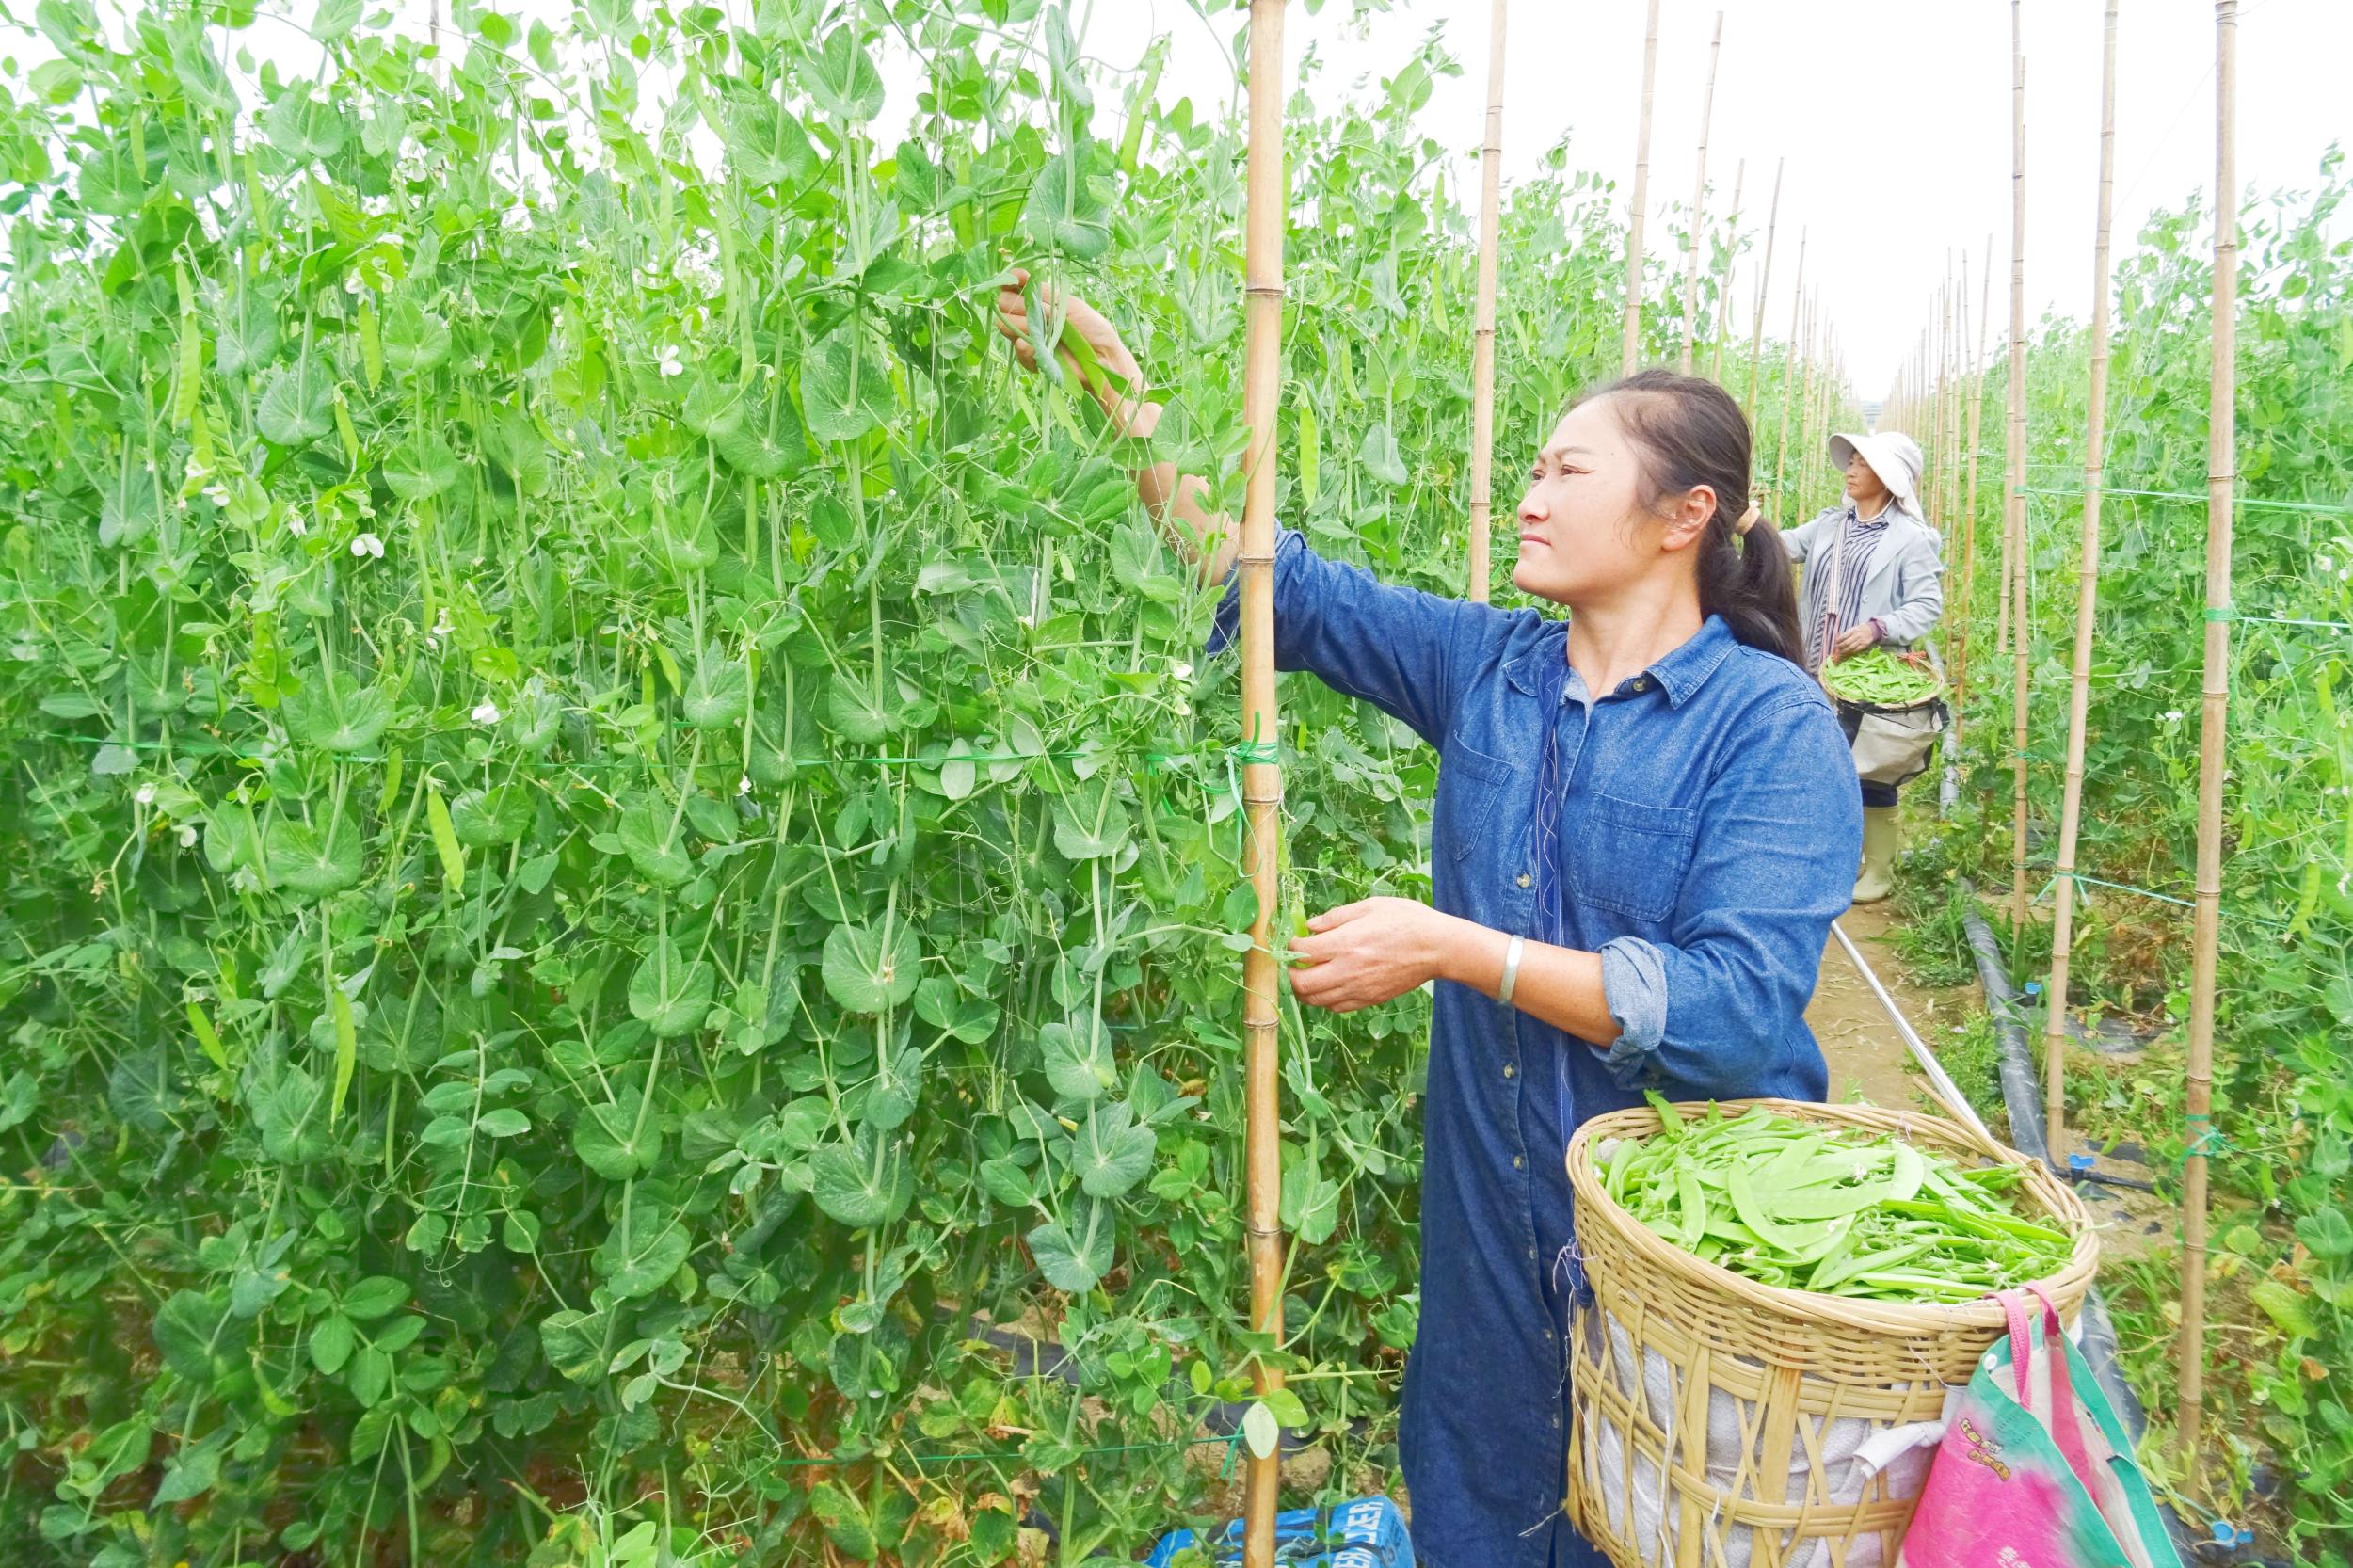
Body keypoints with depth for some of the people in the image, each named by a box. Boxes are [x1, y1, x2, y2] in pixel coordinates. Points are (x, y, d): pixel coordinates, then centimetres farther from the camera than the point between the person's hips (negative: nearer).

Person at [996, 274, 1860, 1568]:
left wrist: (1451, 948, -28)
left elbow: (1740, 1009, -25)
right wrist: (1122, 394, -4)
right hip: (1493, 1213, 5)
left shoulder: (1772, 726, -15)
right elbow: (1285, 585, 1)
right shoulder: (1489, 670, 0)